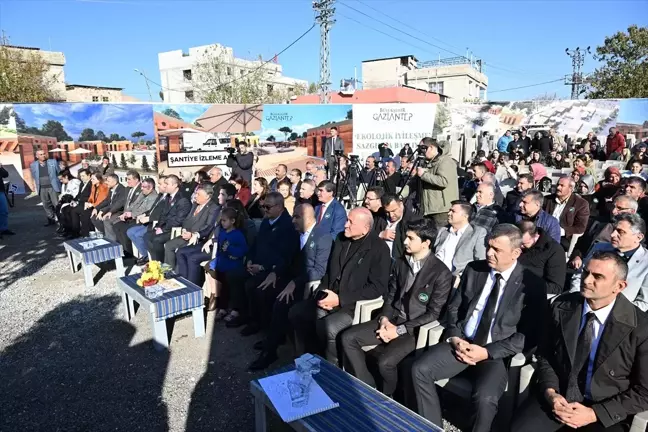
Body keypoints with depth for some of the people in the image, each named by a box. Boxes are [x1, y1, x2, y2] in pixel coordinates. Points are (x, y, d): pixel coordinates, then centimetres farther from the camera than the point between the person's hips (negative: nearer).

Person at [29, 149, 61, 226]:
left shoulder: (53, 162, 1)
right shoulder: (33, 165, 7)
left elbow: (59, 173, 3)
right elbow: (33, 177, 14)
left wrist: (62, 184, 0)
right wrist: (34, 186, 8)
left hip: (53, 187, -3)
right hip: (42, 188, 3)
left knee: (57, 204, -3)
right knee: (46, 205, 8)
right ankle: (51, 220, 16)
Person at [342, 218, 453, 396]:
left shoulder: (441, 273, -13)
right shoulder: (401, 262, 7)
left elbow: (433, 313, -13)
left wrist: (400, 330, -16)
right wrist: (385, 319, -7)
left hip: (416, 329, -6)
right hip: (392, 320, 7)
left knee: (385, 362, -28)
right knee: (348, 338, -9)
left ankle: (386, 397, 6)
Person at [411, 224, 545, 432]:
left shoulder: (531, 285, -7)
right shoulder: (473, 269, 5)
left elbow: (528, 336, -8)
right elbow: (453, 307, 11)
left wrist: (487, 352, -16)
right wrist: (454, 338, -8)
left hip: (497, 354, -4)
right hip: (461, 342, 4)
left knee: (484, 398, -31)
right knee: (420, 369, -17)